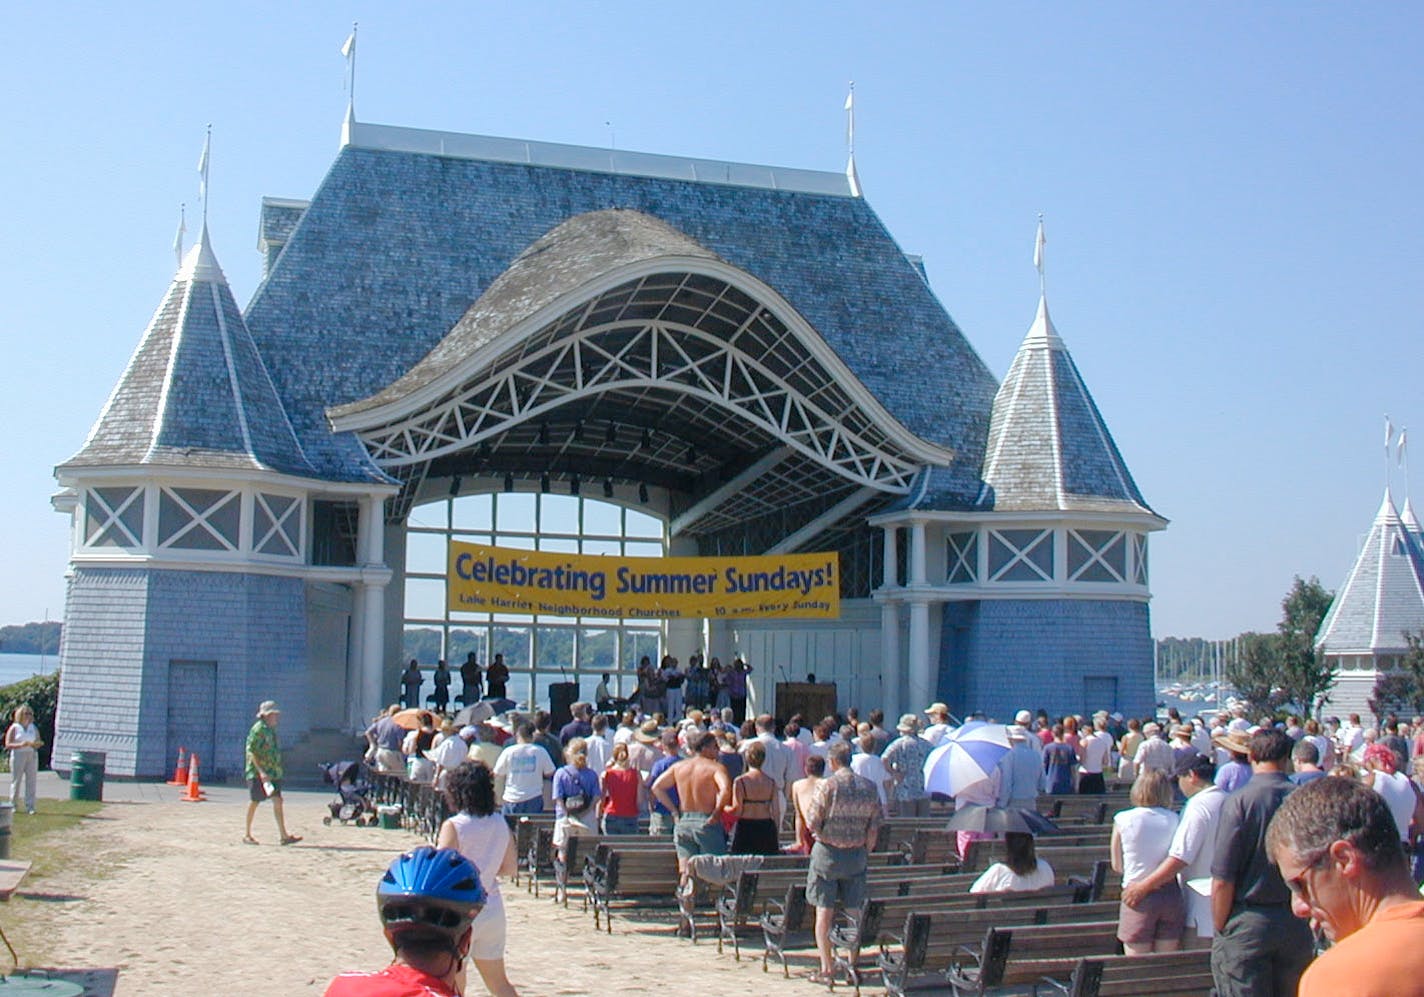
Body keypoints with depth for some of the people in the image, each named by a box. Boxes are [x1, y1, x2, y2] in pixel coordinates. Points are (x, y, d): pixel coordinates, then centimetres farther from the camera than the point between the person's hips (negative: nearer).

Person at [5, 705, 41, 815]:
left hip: (32, 756, 3)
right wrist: (21, 745, -19)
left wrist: (36, 744, -6)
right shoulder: (14, 728, 2)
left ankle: (30, 807, -1)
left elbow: (39, 743, 18)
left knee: (31, 781, -2)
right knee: (16, 781, -1)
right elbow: (8, 744, -4)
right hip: (18, 756, -3)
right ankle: (13, 805, 8)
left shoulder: (34, 728, 14)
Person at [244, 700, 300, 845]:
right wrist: (261, 771, -23)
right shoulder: (258, 729, -11)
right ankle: (247, 835, 15)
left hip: (273, 773, 8)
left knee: (278, 801, -1)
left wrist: (278, 770, 20)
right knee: (254, 802, 2)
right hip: (257, 773, -8)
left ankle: (284, 835, -5)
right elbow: (251, 751, -17)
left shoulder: (271, 730, 16)